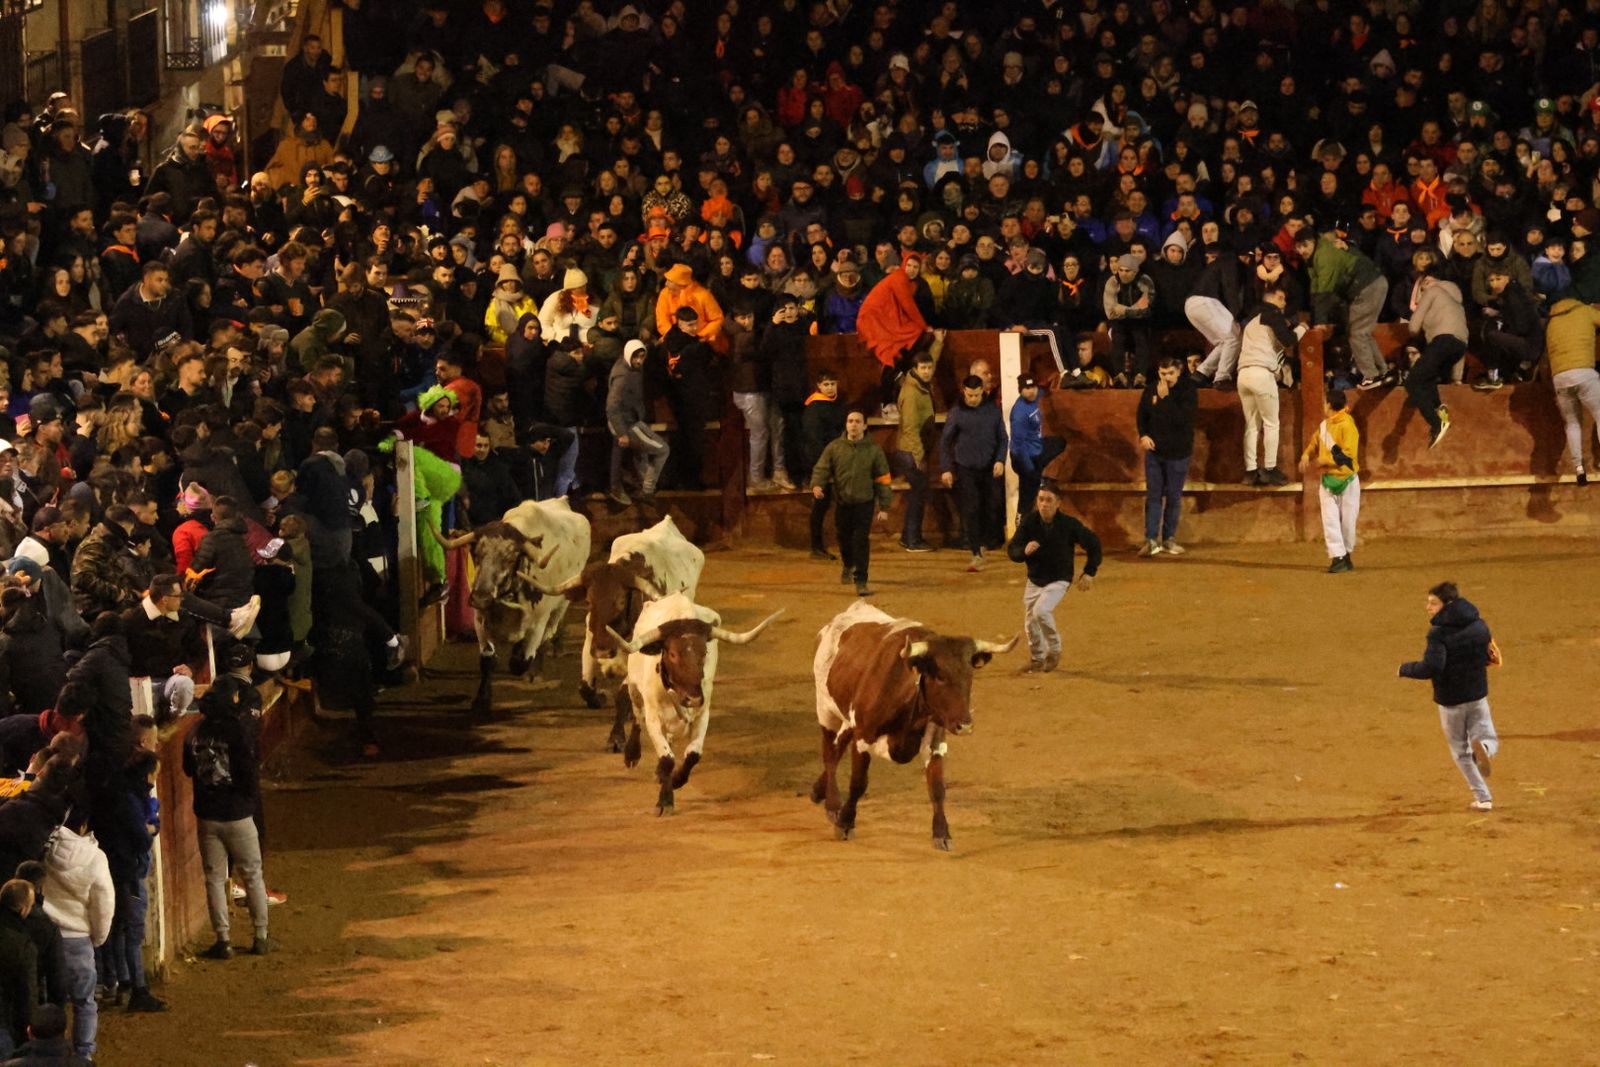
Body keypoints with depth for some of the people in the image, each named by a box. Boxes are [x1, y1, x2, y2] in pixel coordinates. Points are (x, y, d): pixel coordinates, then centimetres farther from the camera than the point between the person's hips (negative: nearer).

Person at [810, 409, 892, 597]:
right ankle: (848, 565, 48)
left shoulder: (873, 450, -2)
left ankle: (861, 582, -7)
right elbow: (821, 468, -2)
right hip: (842, 502, 2)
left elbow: (882, 480, 1)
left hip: (864, 503, -2)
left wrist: (884, 507, -1)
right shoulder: (834, 447, -1)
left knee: (861, 541, -10)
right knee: (844, 538, 17)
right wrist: (817, 485, -25)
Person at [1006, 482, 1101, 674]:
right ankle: (1037, 659, 36)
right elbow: (1012, 550, -8)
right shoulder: (1028, 522, -12)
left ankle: (1054, 649, -1)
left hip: (1058, 581, -4)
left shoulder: (1069, 524, -17)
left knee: (1041, 611, -25)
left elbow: (1093, 544, -2)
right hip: (1034, 580, 4)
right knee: (1030, 623, 11)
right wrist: (1024, 551, -31)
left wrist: (1089, 572, -4)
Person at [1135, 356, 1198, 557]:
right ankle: (1151, 539, -1)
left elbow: (1181, 419, -24)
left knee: (1173, 497, 5)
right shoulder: (1151, 389, 0)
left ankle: (1168, 538, 16)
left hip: (1177, 453, -3)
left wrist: (1165, 398, -25)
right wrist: (1143, 435, -4)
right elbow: (1141, 414, 11)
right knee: (1153, 495, 0)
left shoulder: (1188, 391, -11)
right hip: (1154, 450, 3)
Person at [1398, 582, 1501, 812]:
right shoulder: (1480, 626, 0)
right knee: (1488, 739, 16)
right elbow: (1490, 657, 12)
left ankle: (1483, 798, 8)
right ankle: (1484, 747, -22)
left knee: (1461, 751, 13)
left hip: (1450, 700, -4)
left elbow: (1431, 667, -29)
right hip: (1478, 696, 4)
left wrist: (1405, 669, -14)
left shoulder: (1438, 633, -19)